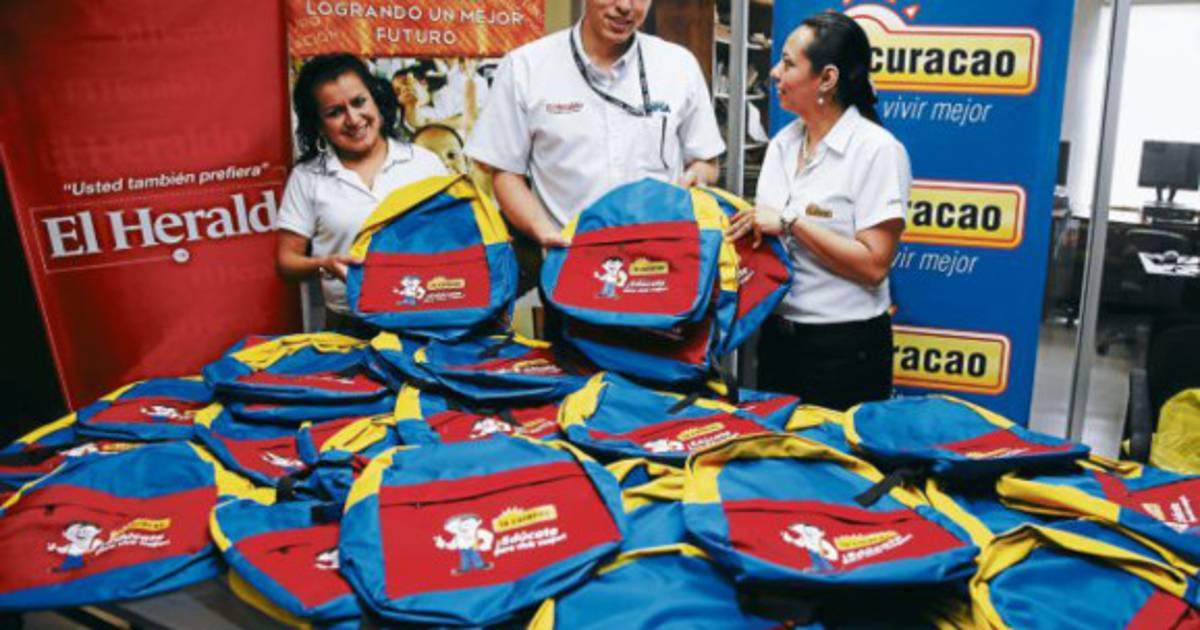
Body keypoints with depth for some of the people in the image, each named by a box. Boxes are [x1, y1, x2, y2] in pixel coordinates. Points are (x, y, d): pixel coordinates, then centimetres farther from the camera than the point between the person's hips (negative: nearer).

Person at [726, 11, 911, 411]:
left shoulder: (877, 149, -13)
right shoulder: (782, 144, 7)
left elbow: (873, 265, -20)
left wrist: (790, 221, -21)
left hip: (844, 348, -6)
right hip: (777, 336, 6)